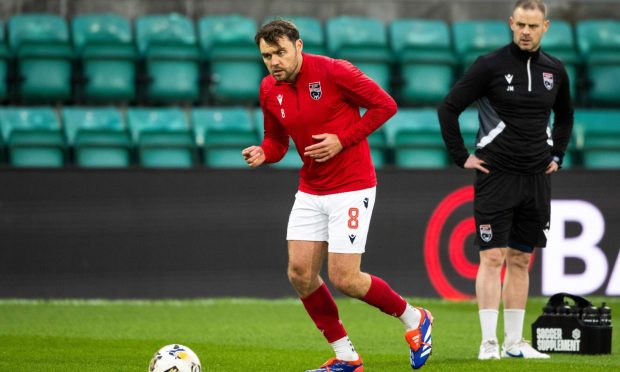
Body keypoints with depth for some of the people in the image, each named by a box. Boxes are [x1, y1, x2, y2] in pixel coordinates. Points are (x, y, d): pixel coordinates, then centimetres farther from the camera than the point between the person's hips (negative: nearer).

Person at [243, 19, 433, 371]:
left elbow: (385, 104, -11)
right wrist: (263, 153, -9)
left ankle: (414, 319, 15)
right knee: (300, 273, -1)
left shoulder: (333, 71, -16)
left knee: (344, 279, -10)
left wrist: (343, 139, -17)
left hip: (352, 188, -7)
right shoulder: (270, 90, 3)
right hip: (310, 192, 7)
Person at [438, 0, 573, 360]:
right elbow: (448, 108, -5)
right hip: (496, 173, -4)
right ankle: (489, 342, -10)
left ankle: (514, 342, 13)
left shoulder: (555, 70, 7)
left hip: (536, 178, 5)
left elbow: (565, 115, 26)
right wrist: (462, 157, -6)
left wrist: (556, 156, 16)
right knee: (493, 257, -9)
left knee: (520, 260, 9)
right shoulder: (490, 66, -7)